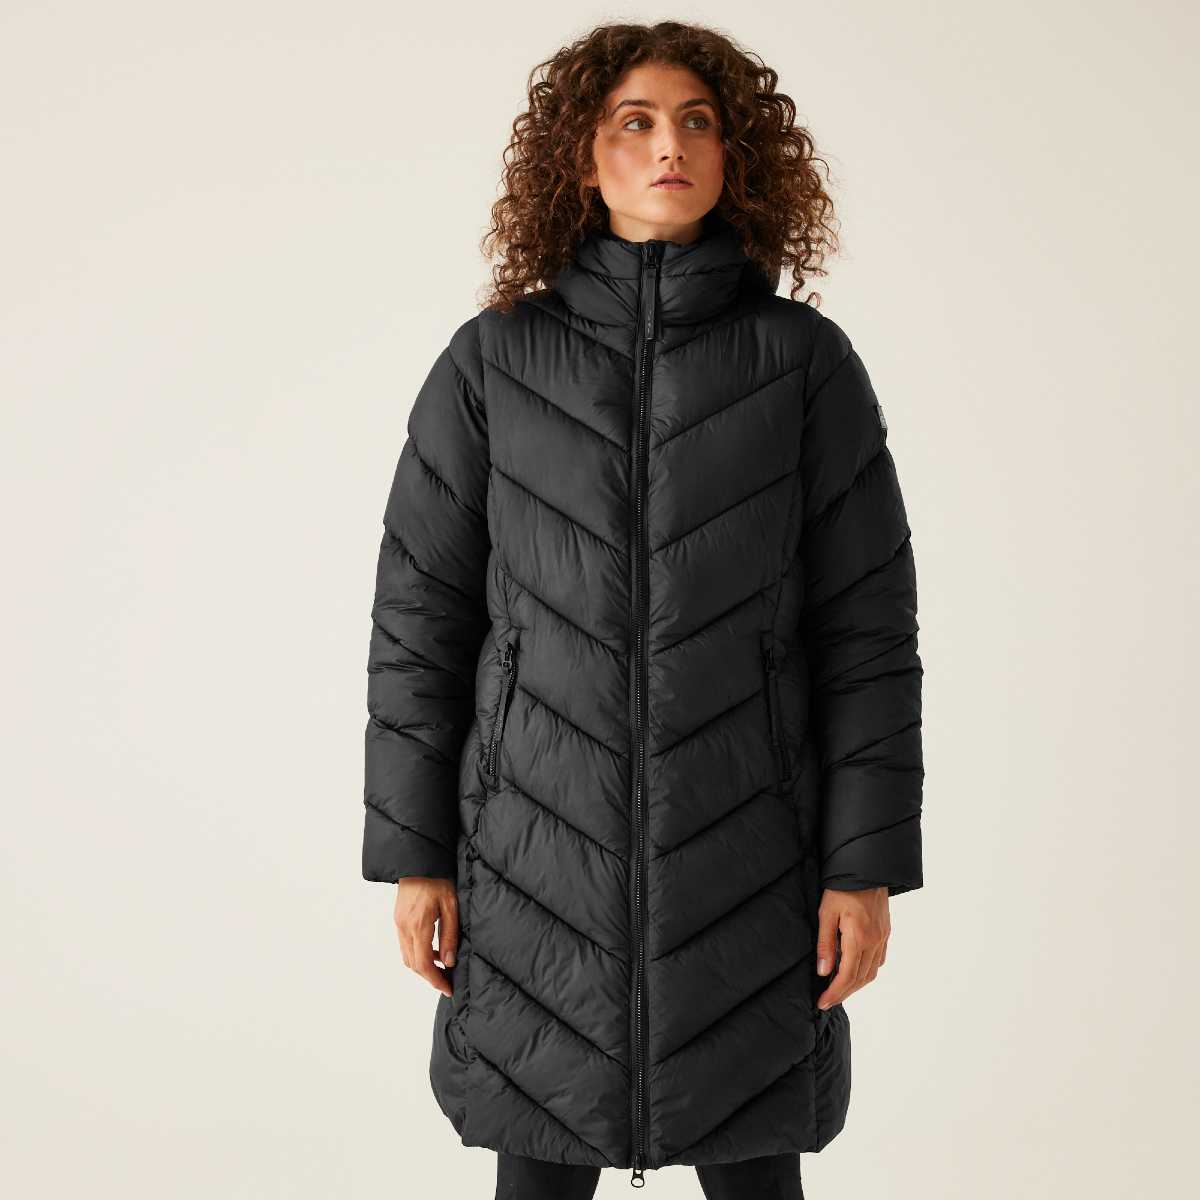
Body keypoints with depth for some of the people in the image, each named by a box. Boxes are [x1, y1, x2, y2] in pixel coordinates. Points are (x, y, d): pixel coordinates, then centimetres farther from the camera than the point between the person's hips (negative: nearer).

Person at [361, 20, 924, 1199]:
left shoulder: (806, 359, -1)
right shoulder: (493, 361, 0)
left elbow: (866, 624, -2)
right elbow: (420, 614, 2)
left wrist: (867, 867, -5)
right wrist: (411, 851, -1)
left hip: (744, 850, 0)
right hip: (542, 849, 1)